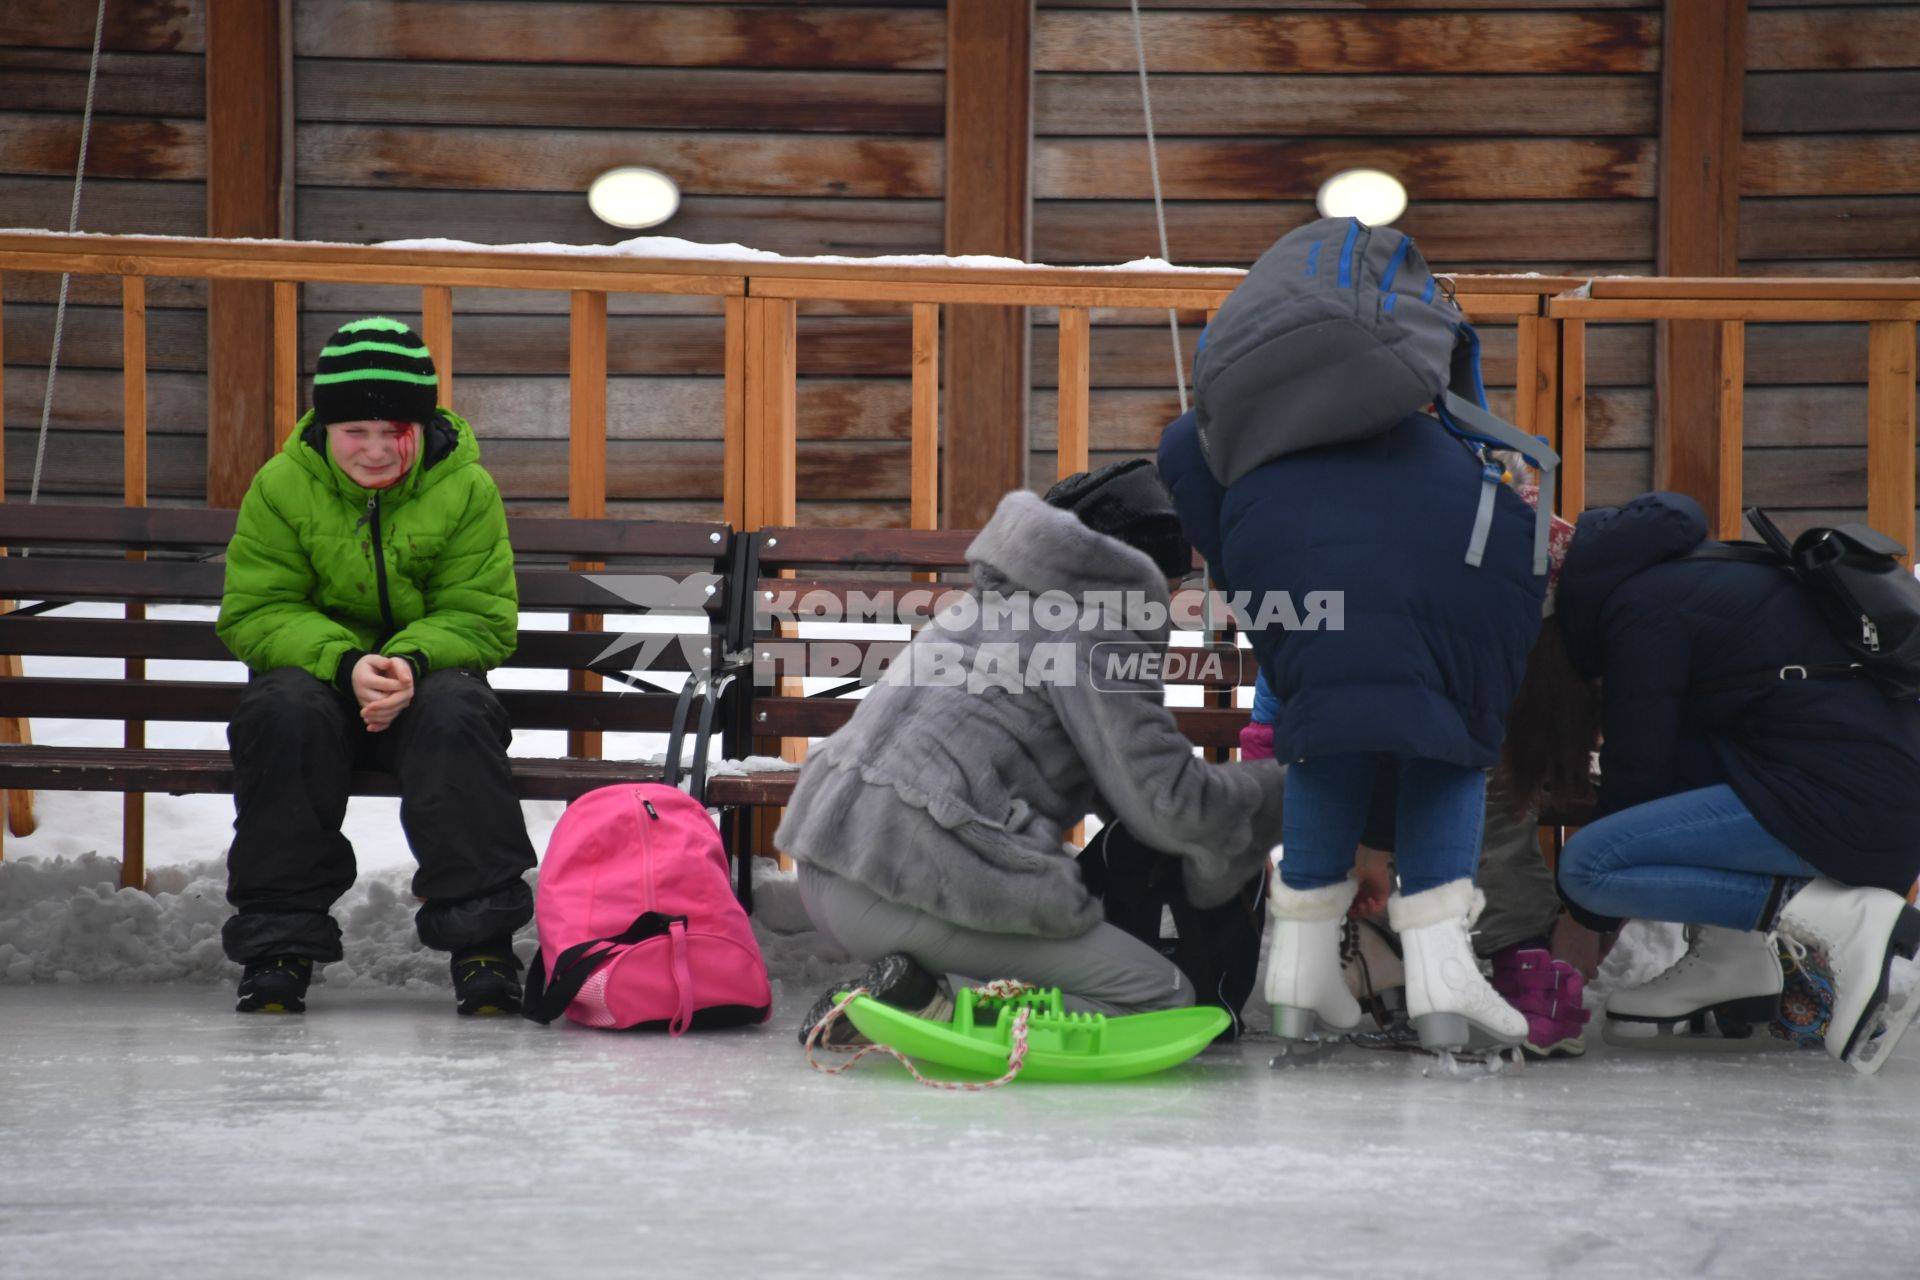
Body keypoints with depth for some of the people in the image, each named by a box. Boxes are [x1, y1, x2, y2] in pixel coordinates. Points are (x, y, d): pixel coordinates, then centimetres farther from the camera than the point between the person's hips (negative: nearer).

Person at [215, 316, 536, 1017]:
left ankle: (482, 938, -31)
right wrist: (345, 662, -27)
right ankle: (279, 942, -26)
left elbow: (482, 619, -6)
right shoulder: (282, 487, -4)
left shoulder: (465, 489, -4)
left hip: (429, 676, 0)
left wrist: (413, 661, -28)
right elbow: (255, 613, -8)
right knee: (284, 708, -33)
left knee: (455, 709, -34)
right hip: (318, 671, 0)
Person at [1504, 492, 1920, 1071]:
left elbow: (1634, 778, -1)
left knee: (1587, 866, -10)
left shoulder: (1639, 613, -3)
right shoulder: (1689, 577, 24)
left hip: (1849, 804, -9)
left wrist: (1580, 936, 9)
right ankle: (1730, 963, 12)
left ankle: (1841, 921, -13)